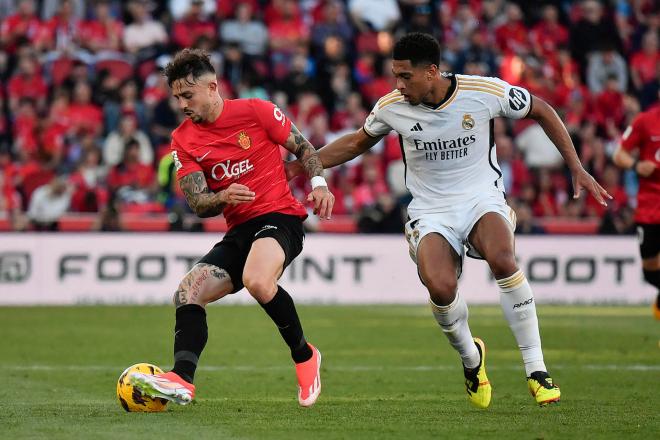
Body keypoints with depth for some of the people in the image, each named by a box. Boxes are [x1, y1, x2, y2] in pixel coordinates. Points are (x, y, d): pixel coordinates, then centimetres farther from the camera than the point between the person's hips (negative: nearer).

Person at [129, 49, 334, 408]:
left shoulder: (256, 111, -4)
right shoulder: (183, 140, 6)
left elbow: (303, 147, 7)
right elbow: (197, 204, 0)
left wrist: (319, 183, -11)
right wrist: (223, 197, -21)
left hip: (280, 216, -6)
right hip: (238, 231, 6)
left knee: (256, 281, -34)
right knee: (187, 293, -14)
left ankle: (304, 355, -12)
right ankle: (181, 380, -24)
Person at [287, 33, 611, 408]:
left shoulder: (486, 92, -12)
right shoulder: (391, 107, -5)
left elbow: (542, 111, 4)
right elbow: (357, 142, 17)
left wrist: (576, 168, 3)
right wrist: (302, 164, 10)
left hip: (482, 200, -1)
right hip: (431, 214, 1)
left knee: (502, 259, -36)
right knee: (440, 288, -29)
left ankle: (536, 370, -23)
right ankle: (471, 359, 5)